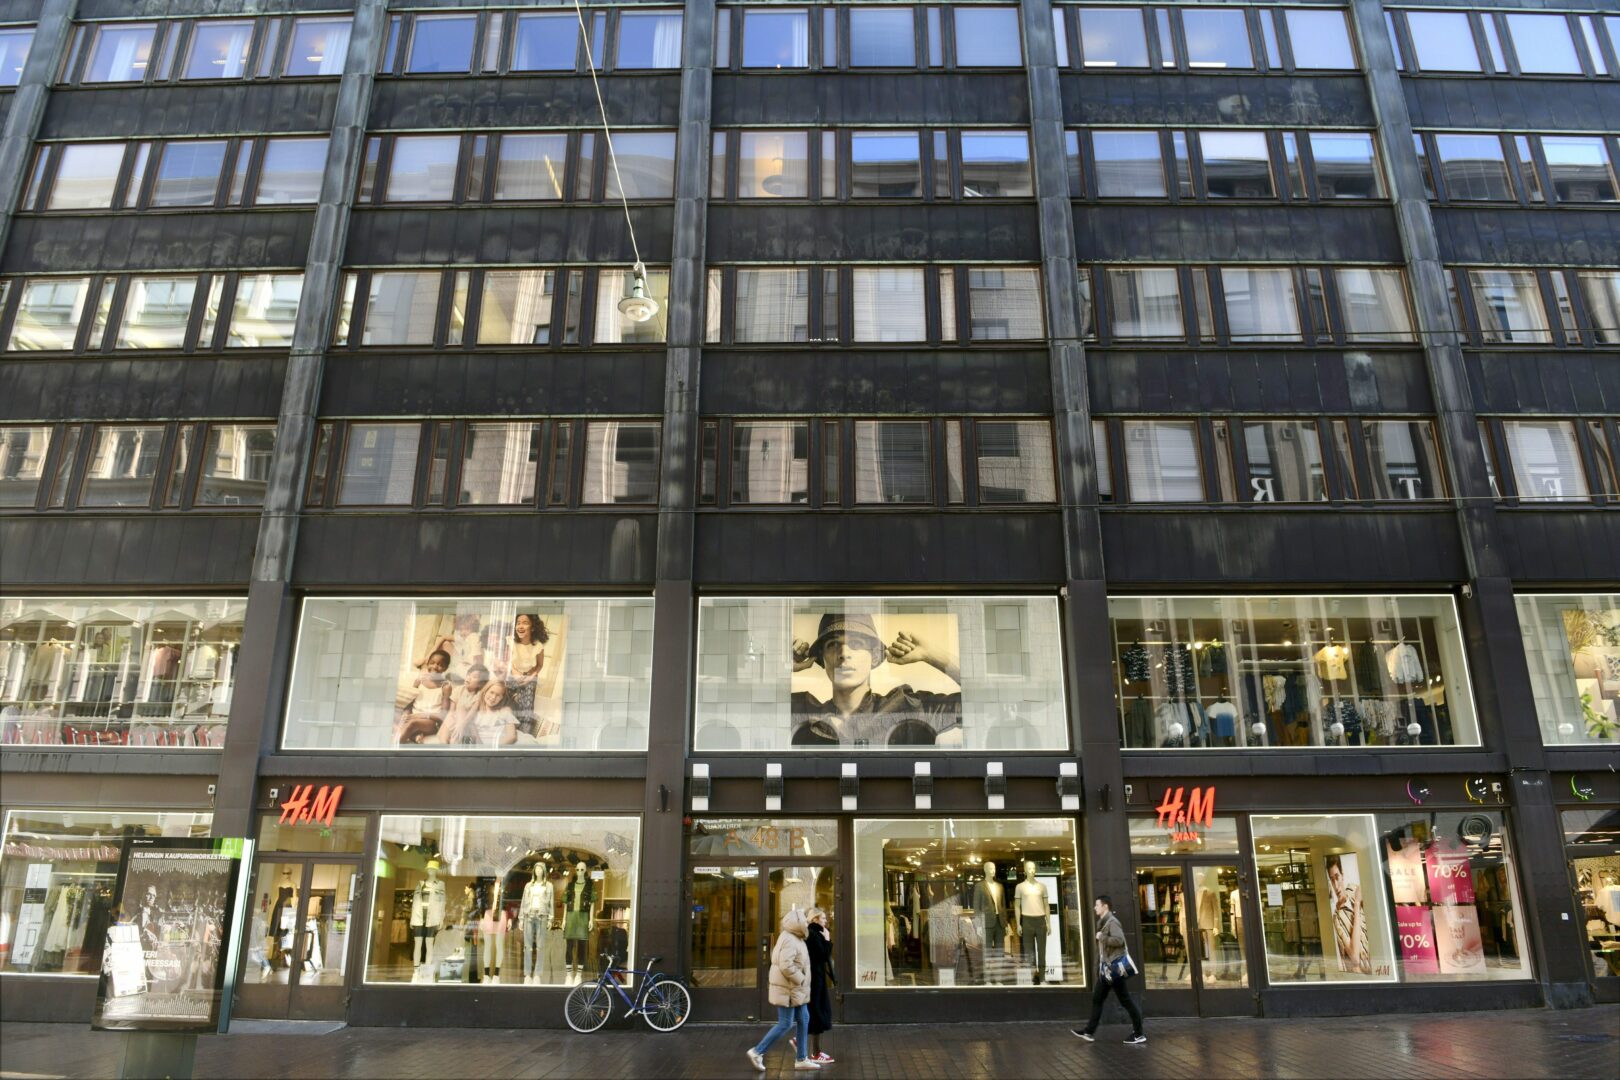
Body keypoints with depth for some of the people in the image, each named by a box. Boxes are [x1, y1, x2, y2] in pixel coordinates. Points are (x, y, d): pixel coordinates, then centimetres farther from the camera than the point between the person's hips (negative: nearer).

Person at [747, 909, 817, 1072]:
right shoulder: (789, 940, -21)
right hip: (788, 990, -10)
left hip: (796, 989, 10)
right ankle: (757, 1052, 3)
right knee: (785, 1024, -5)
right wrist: (801, 979, -20)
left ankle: (802, 1059, 19)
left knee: (803, 1021, 12)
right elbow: (786, 966, -31)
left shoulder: (794, 938, 11)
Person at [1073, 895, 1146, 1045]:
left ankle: (1139, 1034, 7)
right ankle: (1089, 1032, 16)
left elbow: (1119, 940, -29)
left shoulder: (1112, 922, -15)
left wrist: (1102, 937, -22)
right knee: (1097, 999, 11)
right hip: (1106, 967, 10)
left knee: (1125, 1001, -2)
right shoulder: (1103, 922, 13)